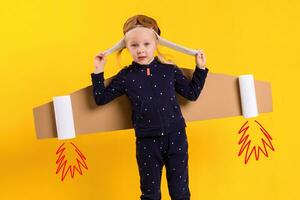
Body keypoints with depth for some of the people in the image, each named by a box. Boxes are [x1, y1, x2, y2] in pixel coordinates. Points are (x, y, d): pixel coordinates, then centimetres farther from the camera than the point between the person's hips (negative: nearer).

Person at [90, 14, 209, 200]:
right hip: (147, 142, 0)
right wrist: (98, 72, -4)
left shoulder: (170, 70, -1)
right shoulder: (126, 76, -2)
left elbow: (192, 94, 8)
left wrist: (200, 68, 3)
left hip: (176, 138, 0)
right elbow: (101, 98, 2)